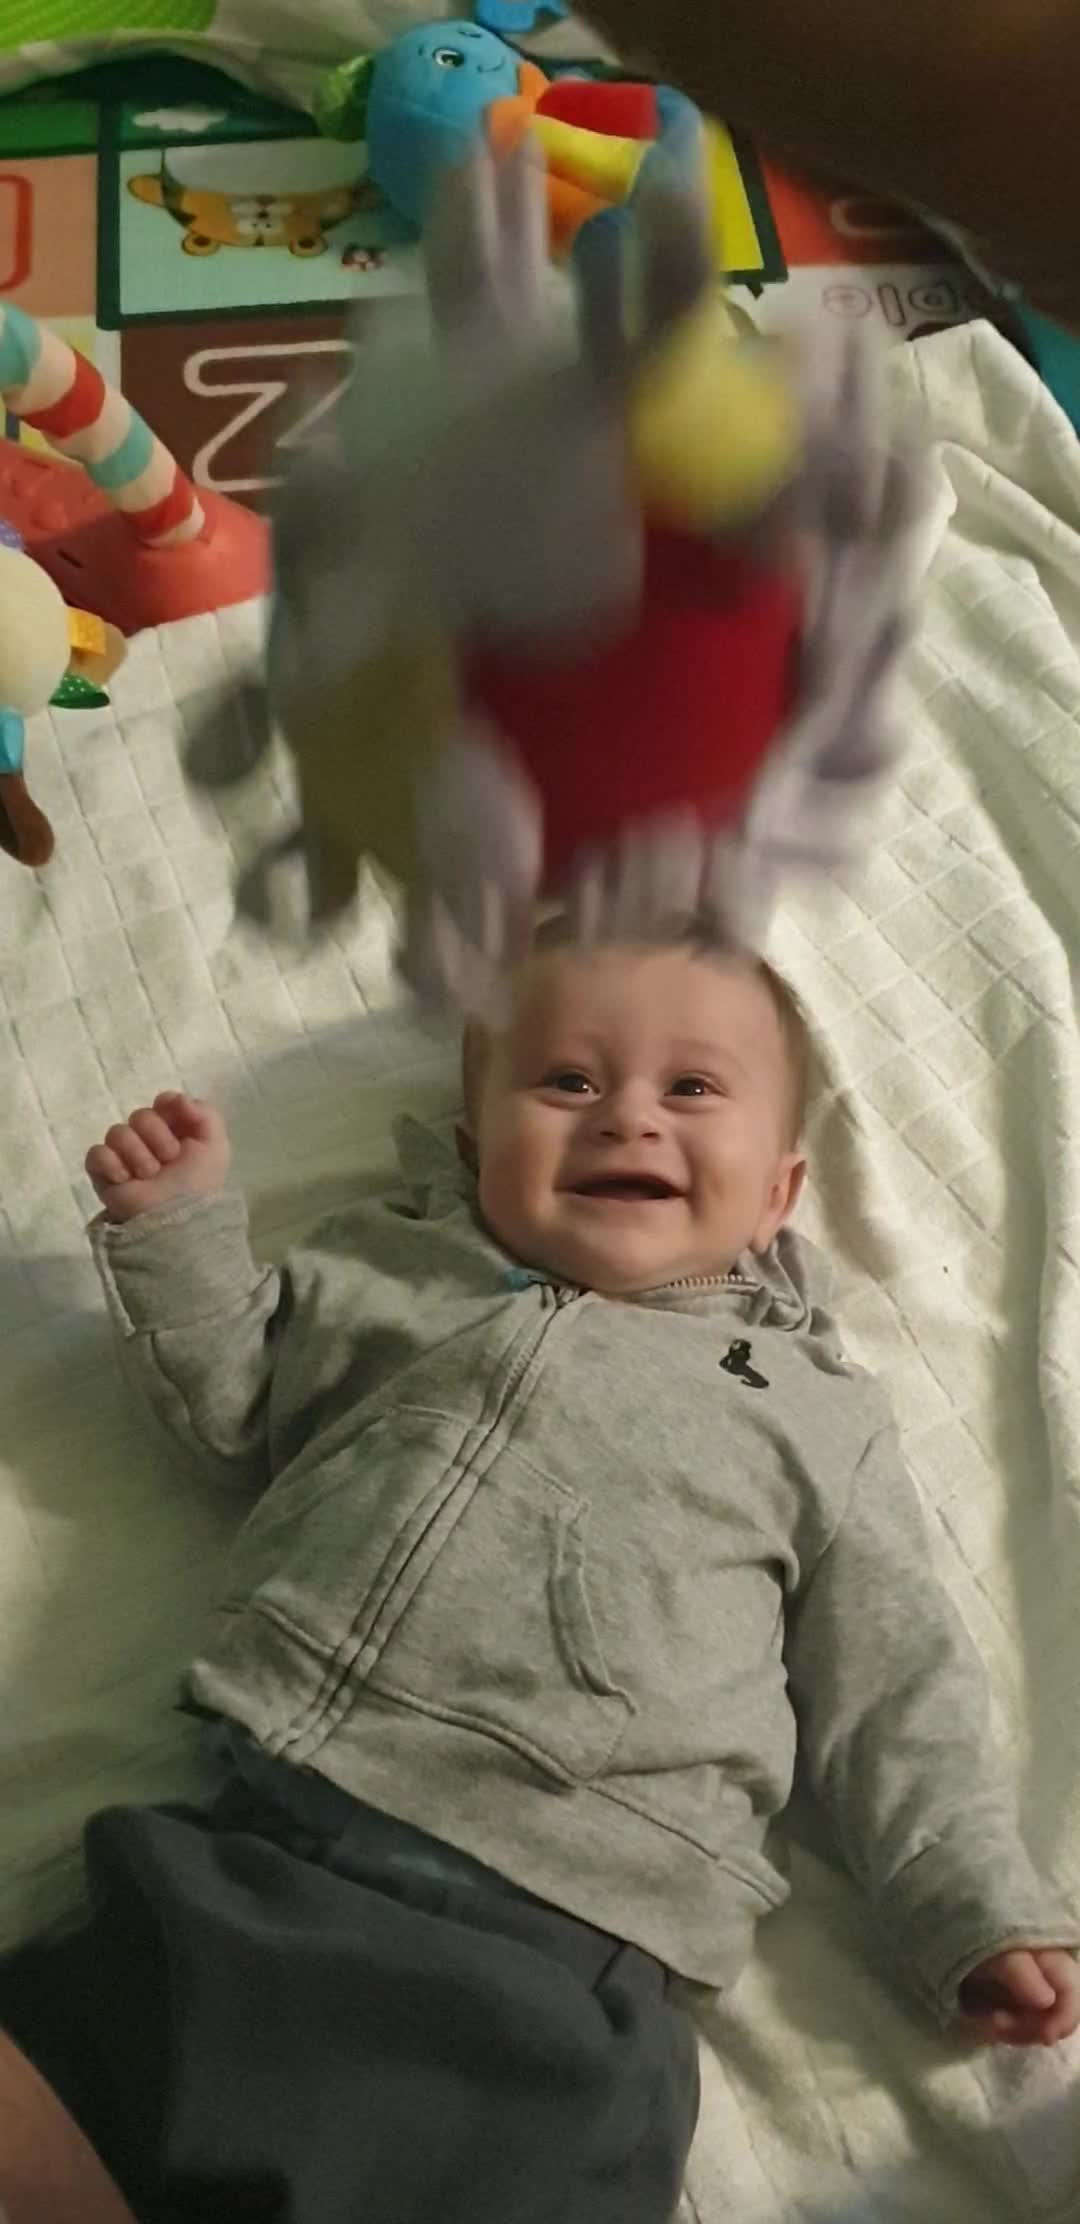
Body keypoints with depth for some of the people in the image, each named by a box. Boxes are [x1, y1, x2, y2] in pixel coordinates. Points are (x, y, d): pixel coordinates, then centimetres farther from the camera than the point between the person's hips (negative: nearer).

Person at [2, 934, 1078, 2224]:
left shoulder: (814, 1415, 12)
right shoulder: (389, 1280, 16)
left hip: (567, 1940, -1)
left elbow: (888, 1695, 14)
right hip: (266, 1840, 2)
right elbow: (234, 1416, 26)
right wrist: (177, 1230, 14)